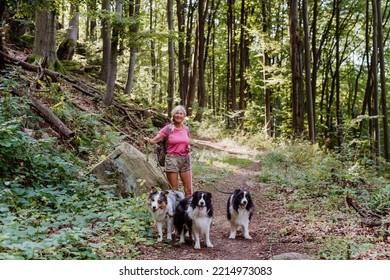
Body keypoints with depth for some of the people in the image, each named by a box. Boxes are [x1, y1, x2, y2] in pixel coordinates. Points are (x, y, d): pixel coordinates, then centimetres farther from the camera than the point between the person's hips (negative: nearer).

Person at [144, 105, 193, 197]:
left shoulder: (186, 129, 8)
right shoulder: (167, 128, -4)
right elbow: (154, 140, -10)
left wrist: (188, 148, 1)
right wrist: (148, 140, -31)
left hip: (185, 159, 4)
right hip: (172, 159, -4)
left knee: (189, 189, 4)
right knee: (174, 189, 1)